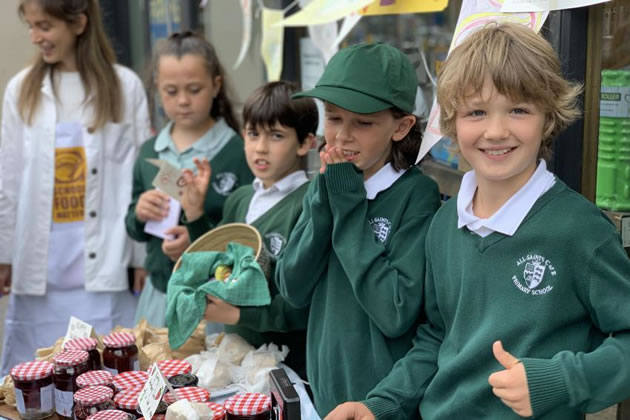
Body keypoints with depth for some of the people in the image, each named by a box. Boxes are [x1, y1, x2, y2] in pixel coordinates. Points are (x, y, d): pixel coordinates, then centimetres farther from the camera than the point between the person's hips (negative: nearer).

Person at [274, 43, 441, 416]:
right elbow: (294, 290, -4)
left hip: (387, 399, -5)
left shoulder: (417, 195, -15)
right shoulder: (326, 185, 2)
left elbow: (397, 314, -24)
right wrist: (326, 200, -15)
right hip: (327, 389, 5)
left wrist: (349, 204, -20)